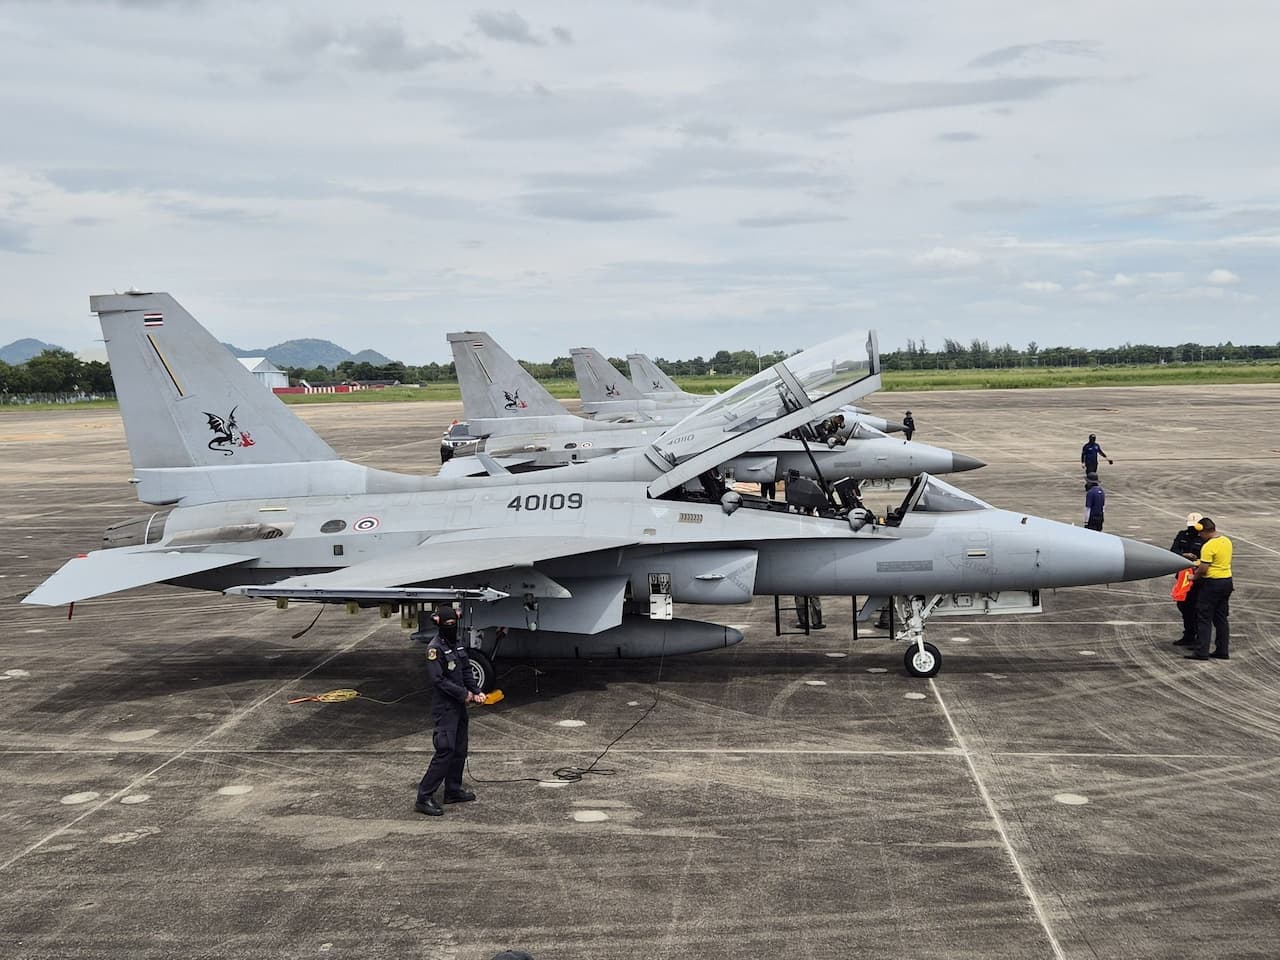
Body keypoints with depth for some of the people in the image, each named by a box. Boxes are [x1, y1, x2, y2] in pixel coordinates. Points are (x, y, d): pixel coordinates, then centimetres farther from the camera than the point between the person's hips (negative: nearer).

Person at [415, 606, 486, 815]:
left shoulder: (458, 645, 11)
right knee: (446, 750, -14)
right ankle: (424, 797, -11)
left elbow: (466, 672, 16)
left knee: (460, 749, 15)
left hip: (459, 705, 9)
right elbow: (438, 680, -20)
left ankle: (453, 791, 27)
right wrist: (463, 694, -16)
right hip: (445, 707, -9)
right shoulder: (435, 648, -15)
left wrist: (476, 691, 0)